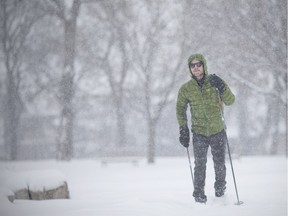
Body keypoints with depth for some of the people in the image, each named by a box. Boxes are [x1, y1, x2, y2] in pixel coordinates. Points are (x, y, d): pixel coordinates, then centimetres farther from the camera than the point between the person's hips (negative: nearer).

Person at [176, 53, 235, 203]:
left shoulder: (214, 82, -4)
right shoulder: (186, 89, -2)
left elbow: (230, 101, -10)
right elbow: (180, 109, 10)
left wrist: (221, 87, -26)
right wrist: (183, 129, 2)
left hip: (218, 131, 1)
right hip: (199, 132, 0)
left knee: (219, 164, 9)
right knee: (200, 164, -13)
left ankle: (220, 187, 35)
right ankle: (199, 194, -2)